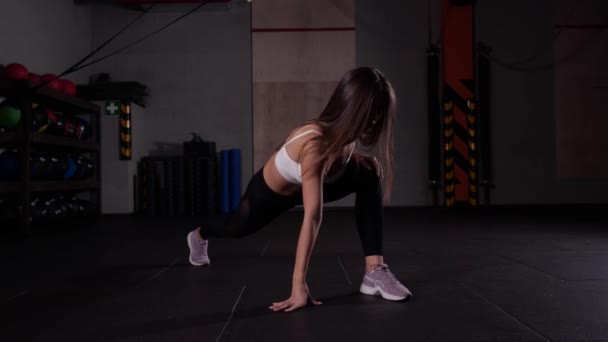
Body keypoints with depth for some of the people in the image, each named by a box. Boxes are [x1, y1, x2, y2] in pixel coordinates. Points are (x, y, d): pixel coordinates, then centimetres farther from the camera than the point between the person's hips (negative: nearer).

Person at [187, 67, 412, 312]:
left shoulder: (345, 130, -24)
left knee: (369, 176, -21)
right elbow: (313, 217, -50)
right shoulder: (315, 142, -45)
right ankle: (198, 236, 65)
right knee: (238, 229, 26)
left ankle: (374, 272, -20)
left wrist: (359, 161, -18)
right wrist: (299, 285, -50)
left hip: (303, 184, 5)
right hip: (269, 191, -5)